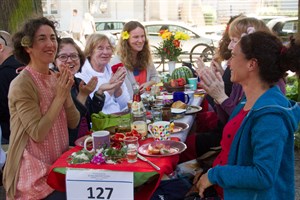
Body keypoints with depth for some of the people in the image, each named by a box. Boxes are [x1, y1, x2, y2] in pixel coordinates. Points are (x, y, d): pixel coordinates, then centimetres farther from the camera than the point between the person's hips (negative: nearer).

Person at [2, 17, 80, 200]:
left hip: (60, 164, 7)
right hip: (36, 173, -6)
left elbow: (73, 123, 6)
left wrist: (67, 93, -8)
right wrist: (59, 96, -17)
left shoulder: (57, 78, 8)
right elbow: (38, 133, -20)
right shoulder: (21, 84, -15)